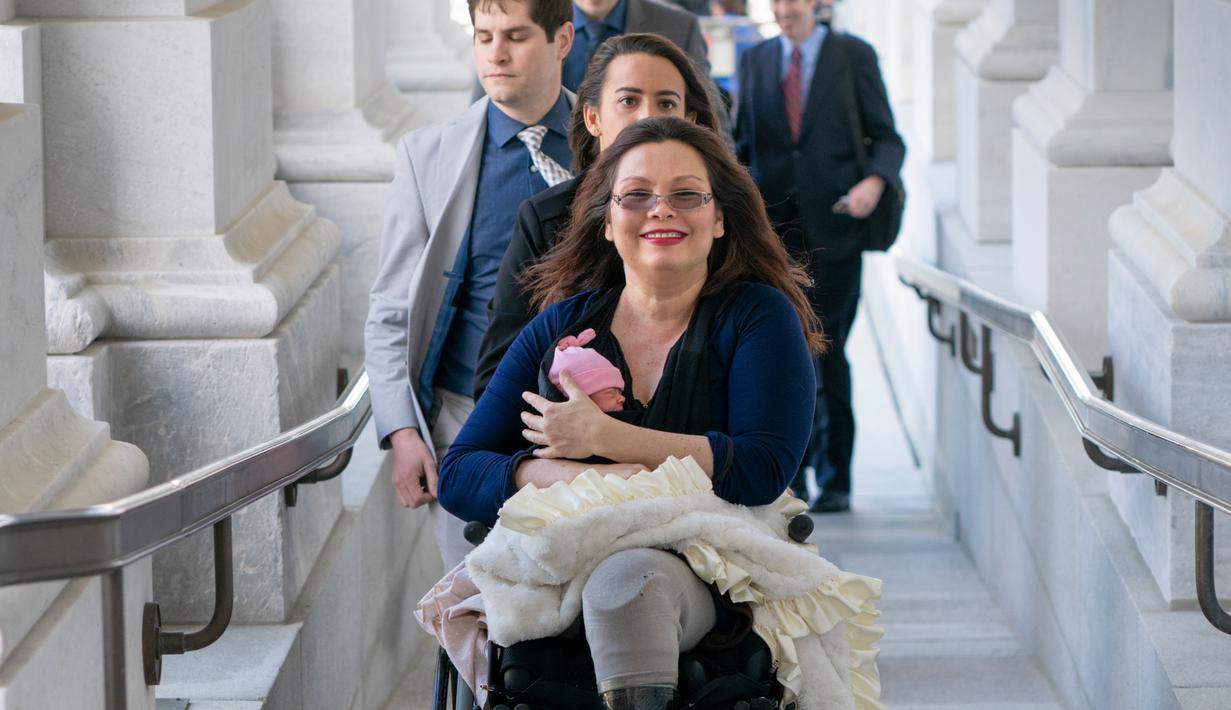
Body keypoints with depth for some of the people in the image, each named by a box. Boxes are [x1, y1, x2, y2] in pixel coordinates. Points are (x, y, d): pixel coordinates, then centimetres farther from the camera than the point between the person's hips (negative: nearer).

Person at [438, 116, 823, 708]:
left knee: (625, 576, -38)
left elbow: (764, 470, -8)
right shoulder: (565, 323, 14)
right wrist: (590, 480, -11)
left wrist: (600, 436, -9)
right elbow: (458, 475, 8)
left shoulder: (757, 316, 7)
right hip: (562, 566, 2)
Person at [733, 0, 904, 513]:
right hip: (772, 227, 3)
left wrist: (874, 181, -16)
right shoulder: (754, 61, 13)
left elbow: (887, 138, 3)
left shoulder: (854, 55, 4)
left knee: (827, 354, -4)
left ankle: (836, 480, 4)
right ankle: (790, 476, 9)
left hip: (832, 226, -3)